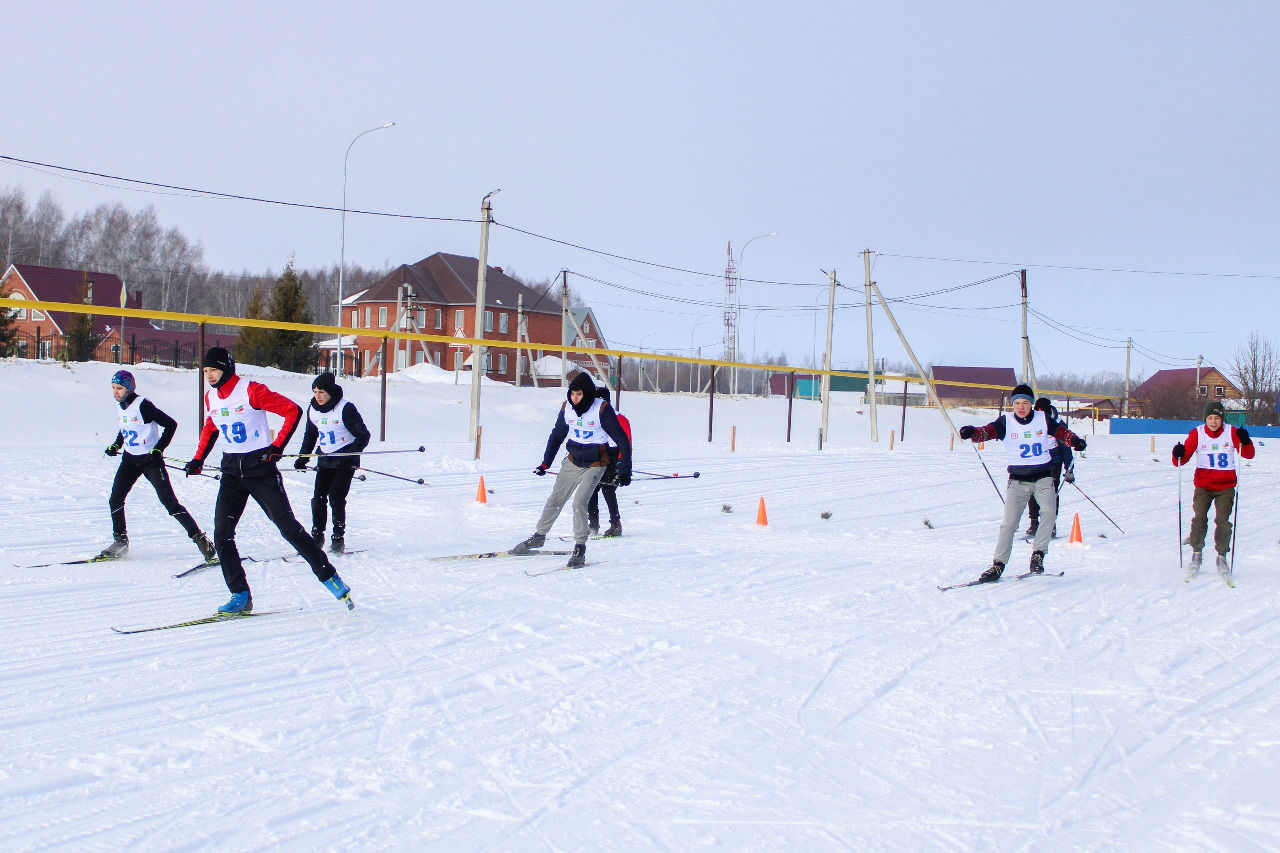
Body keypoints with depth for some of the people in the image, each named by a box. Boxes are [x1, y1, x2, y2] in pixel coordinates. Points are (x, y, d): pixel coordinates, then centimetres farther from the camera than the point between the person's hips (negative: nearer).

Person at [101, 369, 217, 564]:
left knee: (169, 502, -12)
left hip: (150, 460, -7)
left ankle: (200, 538, -7)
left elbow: (170, 424, -16)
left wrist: (159, 449, -20)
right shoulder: (122, 406, 7)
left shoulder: (143, 405, -16)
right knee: (115, 500, -1)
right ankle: (120, 541, 15)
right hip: (130, 460, 7)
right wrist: (116, 445, 12)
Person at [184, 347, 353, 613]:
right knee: (222, 535, -4)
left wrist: (277, 446, -16)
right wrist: (198, 459, 16)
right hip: (231, 471, 6)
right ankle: (240, 595, 4)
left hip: (259, 467, -6)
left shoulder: (251, 391, -14)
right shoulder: (211, 397, 7)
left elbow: (292, 410, -12)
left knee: (288, 527, -6)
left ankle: (329, 576, 7)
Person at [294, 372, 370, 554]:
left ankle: (338, 537, -1)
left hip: (345, 461, -5)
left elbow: (363, 435, -11)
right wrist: (303, 458, 13)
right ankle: (317, 535, 9)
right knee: (318, 498, -3)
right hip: (324, 460, 5)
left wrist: (350, 456, -20)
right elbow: (310, 434, 20)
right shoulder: (312, 409, 2)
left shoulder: (345, 408, -15)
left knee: (336, 498, -12)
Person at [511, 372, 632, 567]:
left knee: (579, 503, -19)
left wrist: (625, 470, -18)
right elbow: (557, 435, 12)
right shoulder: (567, 407, -5)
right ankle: (539, 536, 28)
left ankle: (580, 548, -8)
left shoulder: (602, 409, -19)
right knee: (555, 500, 10)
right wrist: (545, 463, 15)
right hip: (572, 461, 5)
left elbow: (622, 440, -15)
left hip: (595, 464, -5)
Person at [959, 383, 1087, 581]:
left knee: (1049, 510, -23)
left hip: (1043, 477, 1)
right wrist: (972, 432, -37)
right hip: (1018, 480, -1)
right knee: (1009, 522, -5)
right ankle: (998, 564, 2)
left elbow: (1061, 432, 4)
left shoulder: (1043, 419, 2)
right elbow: (988, 431, -16)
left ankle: (1038, 554, -11)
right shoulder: (1006, 421, -3)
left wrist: (1074, 440, -17)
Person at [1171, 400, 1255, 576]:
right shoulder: (1196, 434, -4)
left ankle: (1222, 556, 9)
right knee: (1199, 519, -9)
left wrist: (1245, 441, -27)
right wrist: (1178, 455, -28)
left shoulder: (1232, 432, -3)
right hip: (1203, 485, 0)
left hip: (1226, 487, 0)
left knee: (1223, 521, -7)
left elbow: (1248, 455, -7)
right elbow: (1183, 459, -4)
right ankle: (1196, 553, 9)